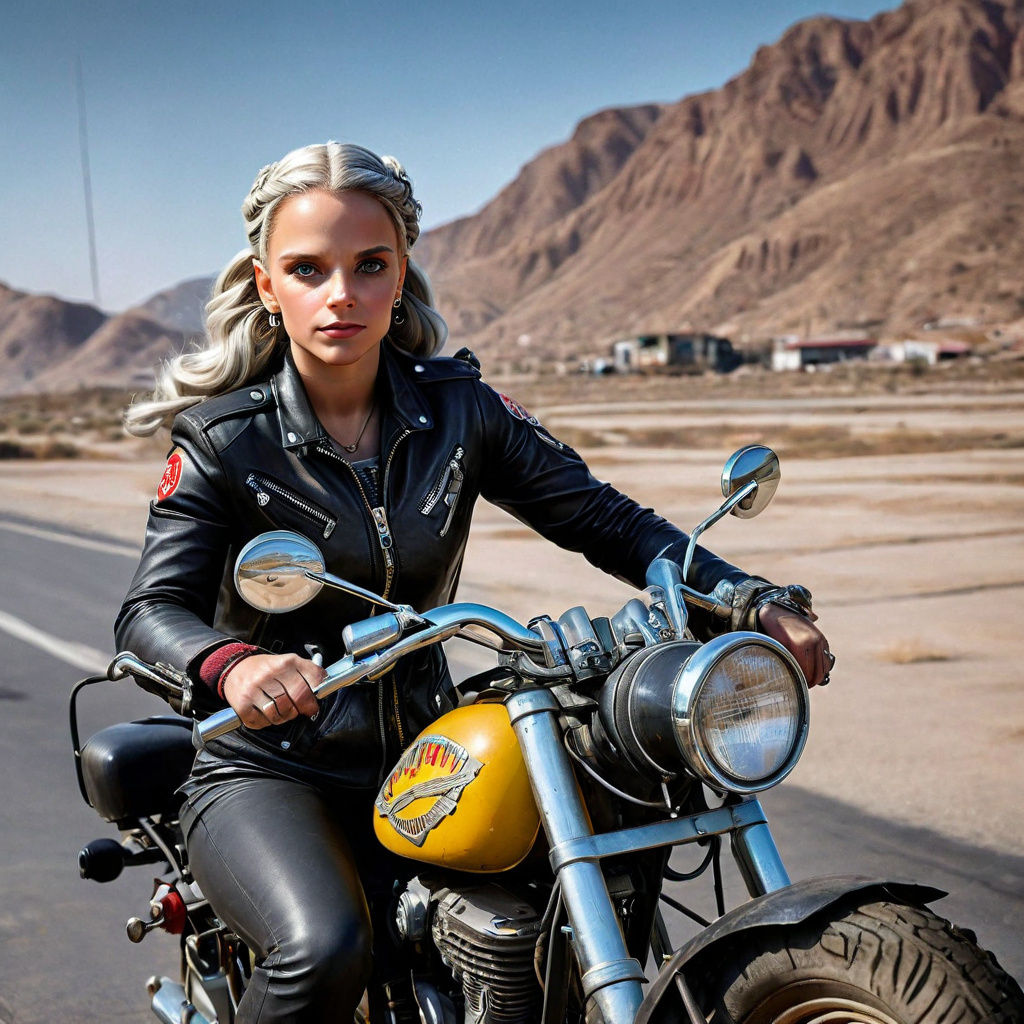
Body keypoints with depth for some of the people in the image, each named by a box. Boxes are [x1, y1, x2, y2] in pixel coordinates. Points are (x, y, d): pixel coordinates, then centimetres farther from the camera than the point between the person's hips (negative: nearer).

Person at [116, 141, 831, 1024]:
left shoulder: (458, 408, 0)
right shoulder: (223, 439, -7)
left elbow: (602, 518, -3)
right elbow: (151, 609, -15)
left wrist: (753, 605, -17)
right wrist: (232, 662, -39)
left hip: (421, 756, 3)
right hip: (269, 769, -3)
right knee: (326, 948, -30)